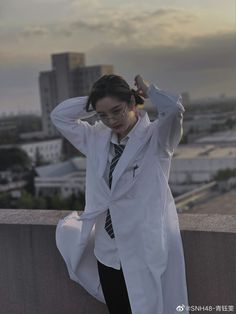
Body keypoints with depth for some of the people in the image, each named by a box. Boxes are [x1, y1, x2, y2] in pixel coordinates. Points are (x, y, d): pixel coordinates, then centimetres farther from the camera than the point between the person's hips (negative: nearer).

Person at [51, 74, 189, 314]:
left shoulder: (156, 138, -9)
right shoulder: (96, 139, 7)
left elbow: (174, 107, -28)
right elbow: (59, 115, 12)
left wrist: (146, 89, -9)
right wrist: (94, 103, 2)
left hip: (146, 252, -5)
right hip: (107, 252, 5)